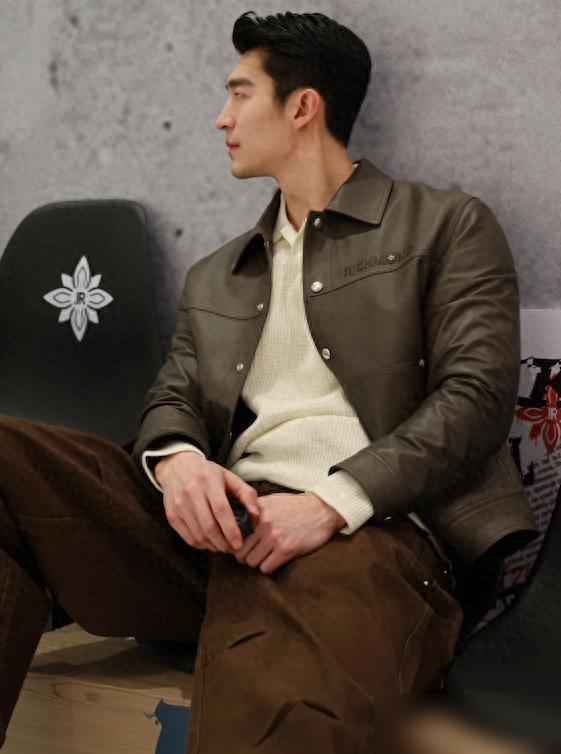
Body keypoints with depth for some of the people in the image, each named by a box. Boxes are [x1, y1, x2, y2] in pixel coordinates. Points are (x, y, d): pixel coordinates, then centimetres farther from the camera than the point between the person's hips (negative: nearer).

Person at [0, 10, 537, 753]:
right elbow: (172, 400, 18)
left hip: (364, 532, -6)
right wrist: (177, 461, -9)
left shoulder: (448, 225, 10)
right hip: (219, 524, 6)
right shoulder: (214, 278, 26)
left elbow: (476, 394, -1)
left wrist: (334, 501, -15)